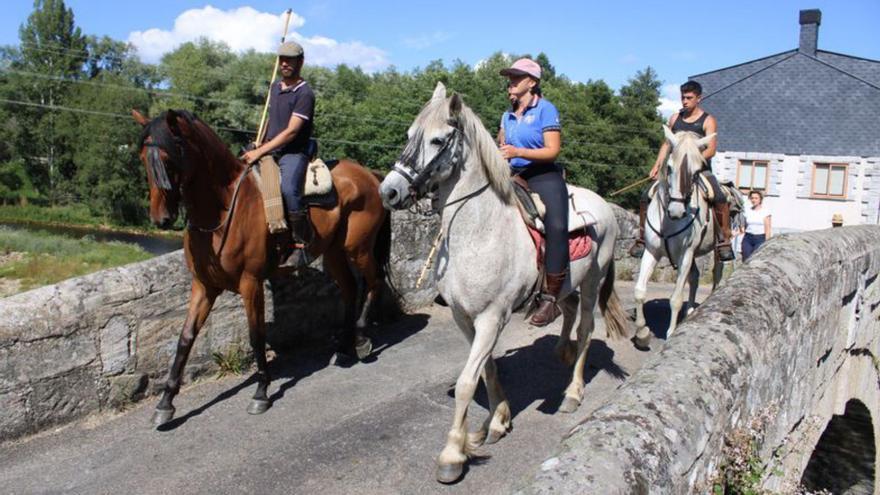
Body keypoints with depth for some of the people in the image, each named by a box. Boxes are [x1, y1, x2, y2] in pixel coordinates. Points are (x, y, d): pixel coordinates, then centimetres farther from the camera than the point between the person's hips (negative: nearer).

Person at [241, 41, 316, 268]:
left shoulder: (305, 93, -9)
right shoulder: (275, 88, 16)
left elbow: (291, 131, -17)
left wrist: (260, 152, -19)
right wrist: (261, 144, 15)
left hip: (294, 153, -9)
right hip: (269, 152, 9)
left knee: (288, 189, -34)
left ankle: (301, 245, -26)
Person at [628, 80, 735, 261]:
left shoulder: (708, 120, 0)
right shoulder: (675, 118, 13)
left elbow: (711, 149, -9)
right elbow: (667, 144, 17)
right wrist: (657, 165, 3)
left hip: (700, 170, -4)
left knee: (720, 198, -29)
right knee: (646, 196, -11)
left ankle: (724, 242, -18)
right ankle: (642, 239, -1)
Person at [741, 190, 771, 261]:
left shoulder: (765, 211, 0)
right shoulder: (747, 211, 9)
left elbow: (767, 229, -2)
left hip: (760, 239, -3)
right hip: (748, 238, 3)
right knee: (746, 260, -4)